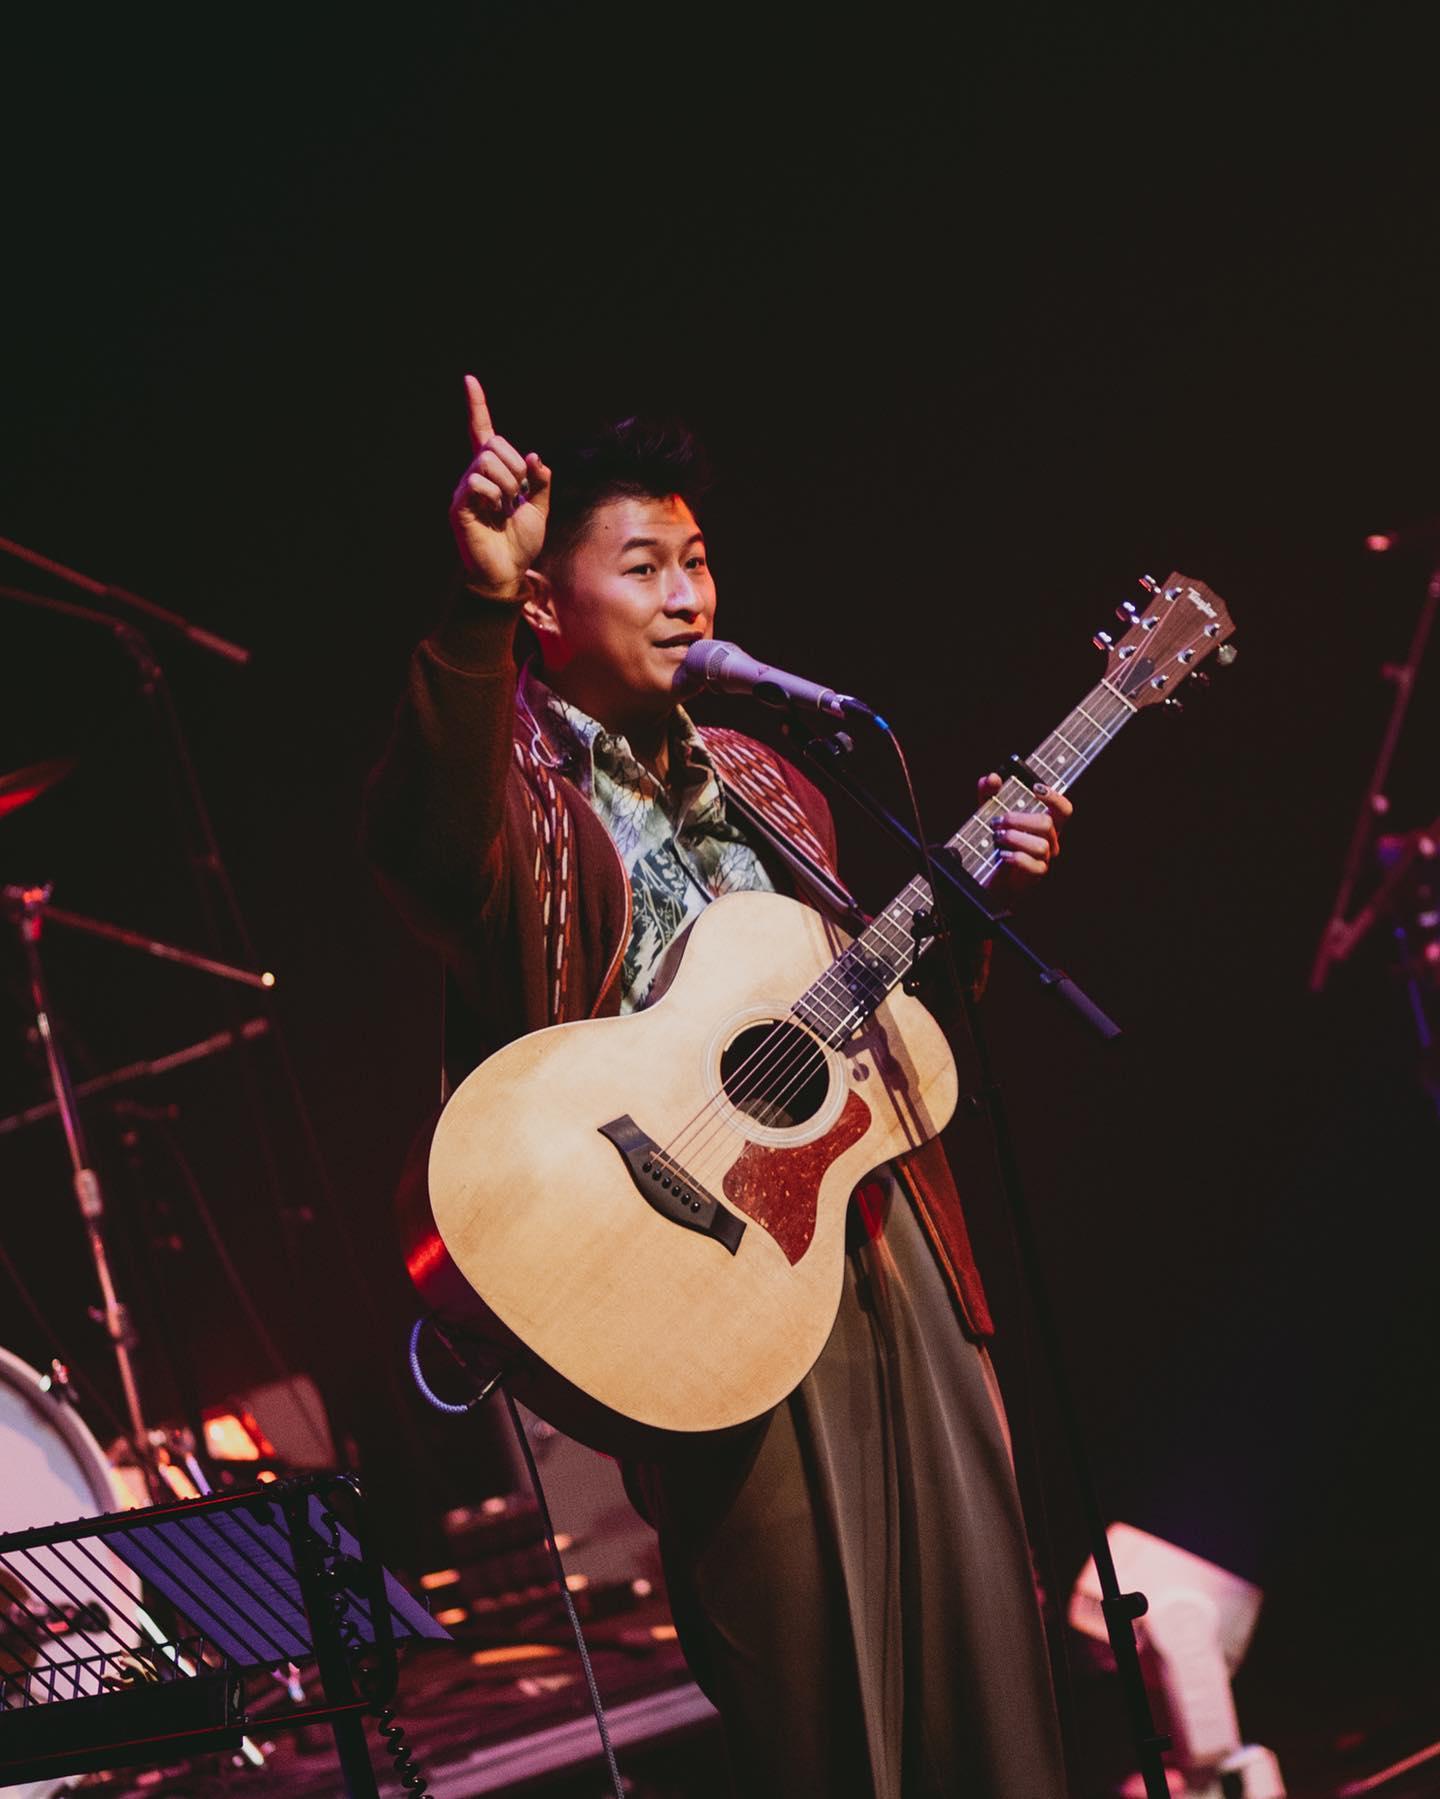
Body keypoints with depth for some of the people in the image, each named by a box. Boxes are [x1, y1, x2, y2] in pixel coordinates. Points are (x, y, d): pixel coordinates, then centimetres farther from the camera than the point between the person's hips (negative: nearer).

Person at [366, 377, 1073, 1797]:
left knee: (986, 1617, 9)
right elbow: (425, 846, -33)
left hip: (886, 1243, 7)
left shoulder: (755, 783, 18)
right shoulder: (511, 788, -6)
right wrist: (477, 611, -49)